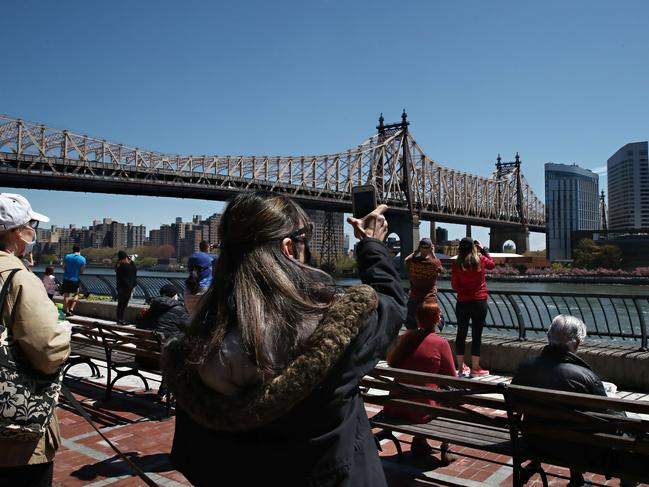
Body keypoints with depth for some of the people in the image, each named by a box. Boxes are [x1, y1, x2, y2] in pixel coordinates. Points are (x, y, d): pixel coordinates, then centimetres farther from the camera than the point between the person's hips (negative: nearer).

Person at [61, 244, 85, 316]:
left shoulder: (67, 257, 0)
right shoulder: (82, 259, -4)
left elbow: (63, 268, 3)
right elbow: (82, 271, -2)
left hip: (66, 279, 1)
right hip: (75, 279, -1)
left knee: (66, 295, 7)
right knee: (76, 295, 15)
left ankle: (66, 310, 5)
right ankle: (71, 309, 2)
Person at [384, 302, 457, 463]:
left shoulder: (406, 337, 2)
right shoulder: (441, 343, -11)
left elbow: (390, 361, 17)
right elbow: (452, 377, -1)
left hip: (393, 409, 5)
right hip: (420, 412, -4)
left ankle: (419, 443, 41)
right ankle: (445, 452, 30)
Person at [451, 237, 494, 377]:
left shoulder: (456, 265, -6)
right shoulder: (481, 260, -5)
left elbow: (455, 287, 0)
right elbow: (492, 264, 19)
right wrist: (482, 249, 20)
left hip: (462, 303, 1)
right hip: (479, 302, -1)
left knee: (461, 334, 11)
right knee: (476, 335, 2)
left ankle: (461, 367, 18)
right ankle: (475, 368, 6)